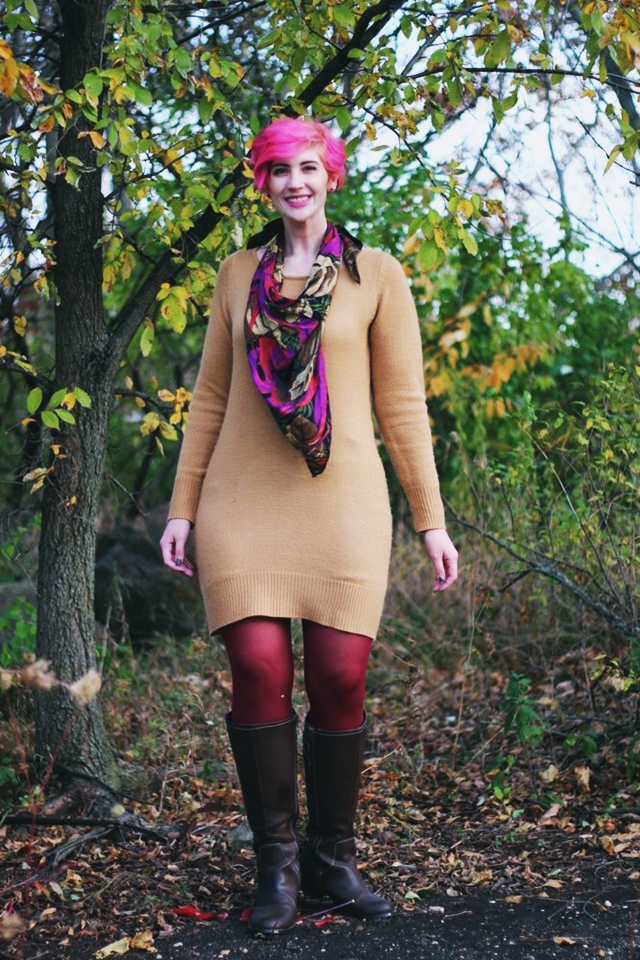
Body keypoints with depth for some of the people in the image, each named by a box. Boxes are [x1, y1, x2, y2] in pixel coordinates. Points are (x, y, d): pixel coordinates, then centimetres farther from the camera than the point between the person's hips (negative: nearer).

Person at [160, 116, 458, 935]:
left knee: (340, 678, -4)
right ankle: (276, 863, 7)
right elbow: (211, 397, 15)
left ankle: (333, 859, 15)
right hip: (244, 500, 1)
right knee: (260, 668, -8)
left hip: (341, 500, -1)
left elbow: (403, 404, 5)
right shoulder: (238, 274, 13)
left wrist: (431, 520, 2)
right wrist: (183, 507, 9)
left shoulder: (375, 275, 7)